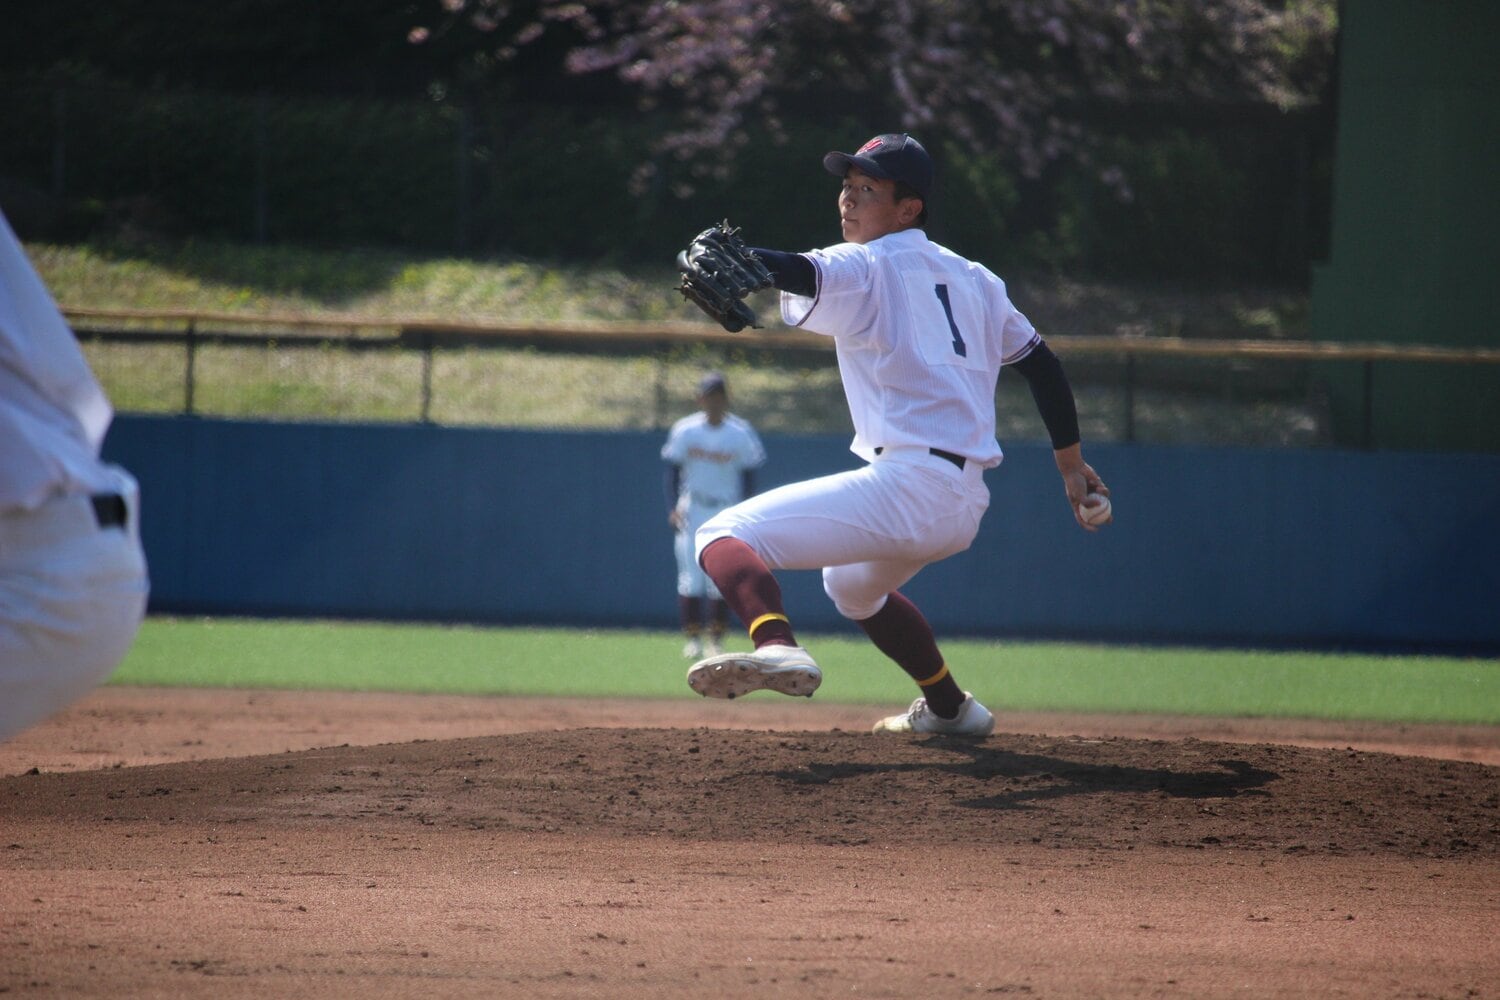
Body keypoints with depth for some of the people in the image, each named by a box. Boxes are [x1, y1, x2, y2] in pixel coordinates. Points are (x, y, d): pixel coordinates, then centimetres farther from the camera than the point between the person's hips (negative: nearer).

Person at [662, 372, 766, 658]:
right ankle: (693, 638, 4)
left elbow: (749, 476, 4)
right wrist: (672, 509, -8)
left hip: (727, 514, 0)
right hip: (692, 513, 0)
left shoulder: (741, 434, -2)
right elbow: (673, 471, 3)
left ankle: (716, 640, 6)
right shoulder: (685, 431, -1)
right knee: (691, 578, -5)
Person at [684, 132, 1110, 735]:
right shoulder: (973, 280, 21)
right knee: (853, 584, 39)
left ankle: (776, 646, -42)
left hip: (905, 483, -9)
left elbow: (801, 274, -23)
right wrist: (1071, 465, 31)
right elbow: (1041, 364, 24)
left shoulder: (861, 270, -1)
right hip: (967, 504, 9)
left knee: (724, 534, -15)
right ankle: (949, 707, 44)